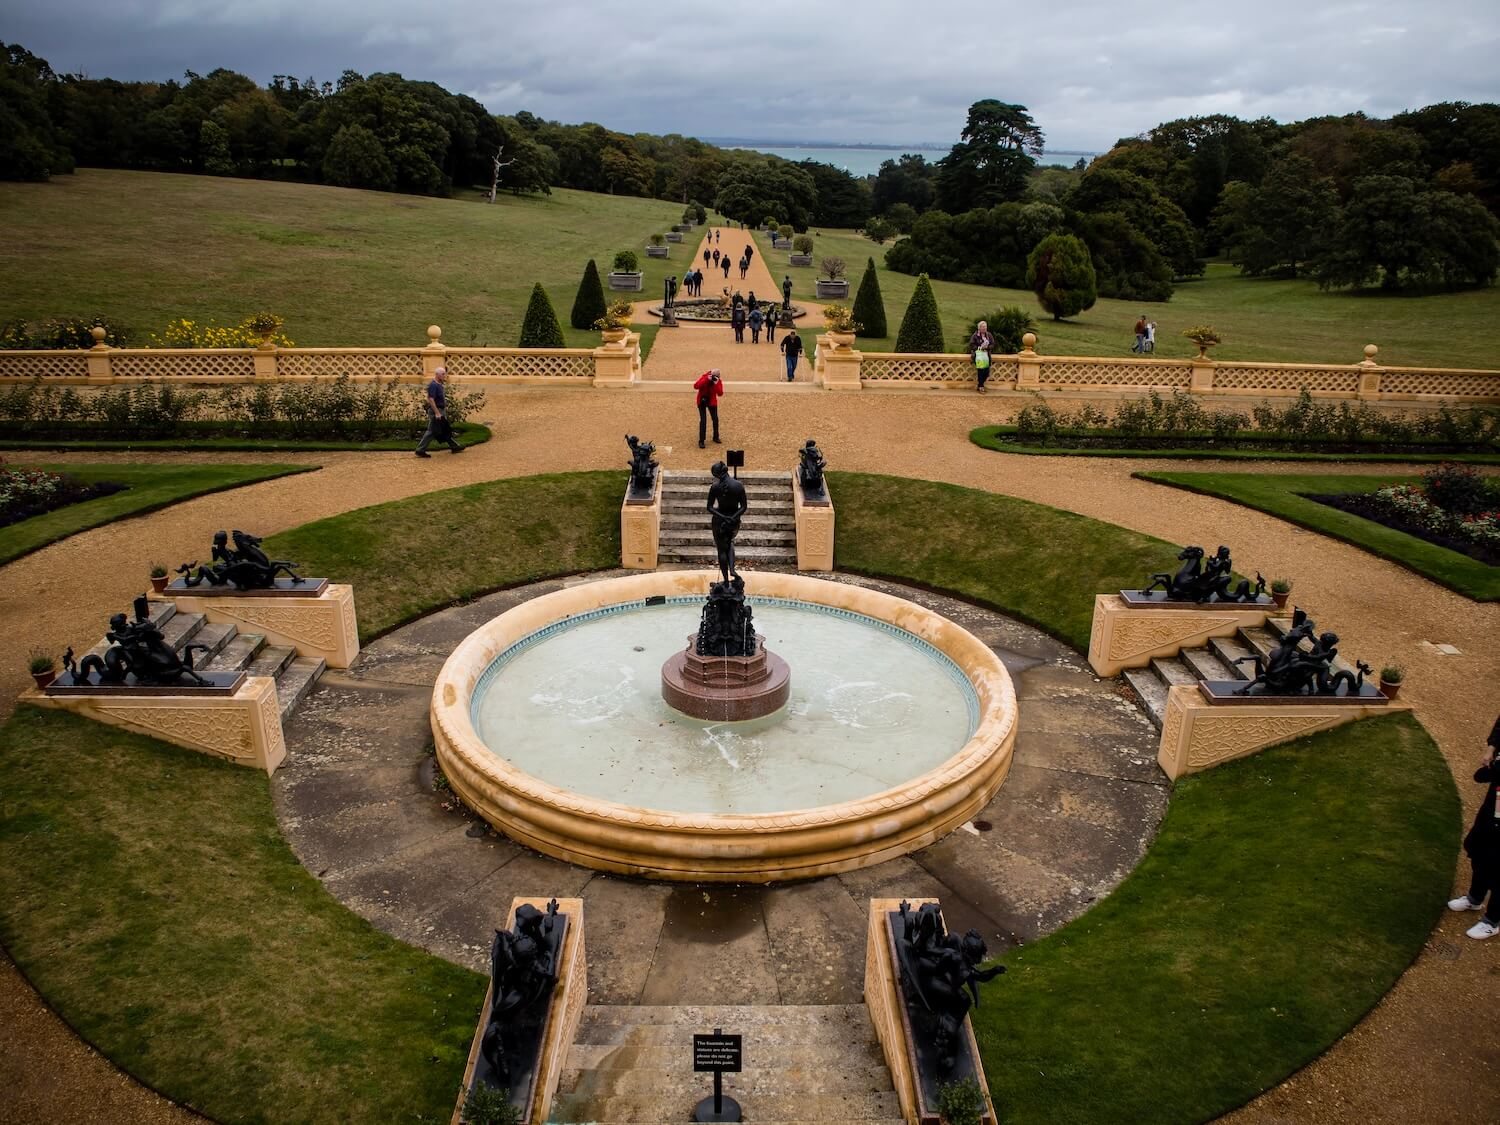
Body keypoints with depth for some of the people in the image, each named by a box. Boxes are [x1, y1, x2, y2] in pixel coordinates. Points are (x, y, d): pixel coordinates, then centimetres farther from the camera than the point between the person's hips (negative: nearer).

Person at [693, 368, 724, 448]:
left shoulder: (719, 381, -9)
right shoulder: (704, 377, -16)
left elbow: (720, 394, -18)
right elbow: (696, 386, -30)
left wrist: (716, 384, -31)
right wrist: (706, 380, -35)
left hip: (712, 402, 3)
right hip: (702, 401, -3)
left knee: (715, 419, 7)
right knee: (703, 420, -10)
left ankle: (716, 437, 29)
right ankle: (701, 441, -5)